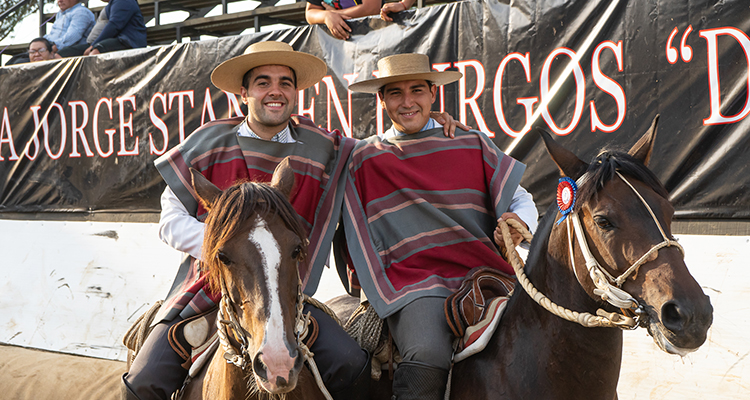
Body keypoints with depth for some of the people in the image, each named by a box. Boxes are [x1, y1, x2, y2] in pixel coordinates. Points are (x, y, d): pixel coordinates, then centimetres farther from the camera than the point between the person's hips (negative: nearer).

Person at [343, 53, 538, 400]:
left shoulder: (472, 144, 14)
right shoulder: (363, 159, 12)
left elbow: (520, 198, 13)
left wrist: (520, 222, -7)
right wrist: (371, 283, 3)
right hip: (415, 284, -2)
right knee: (427, 358, -33)